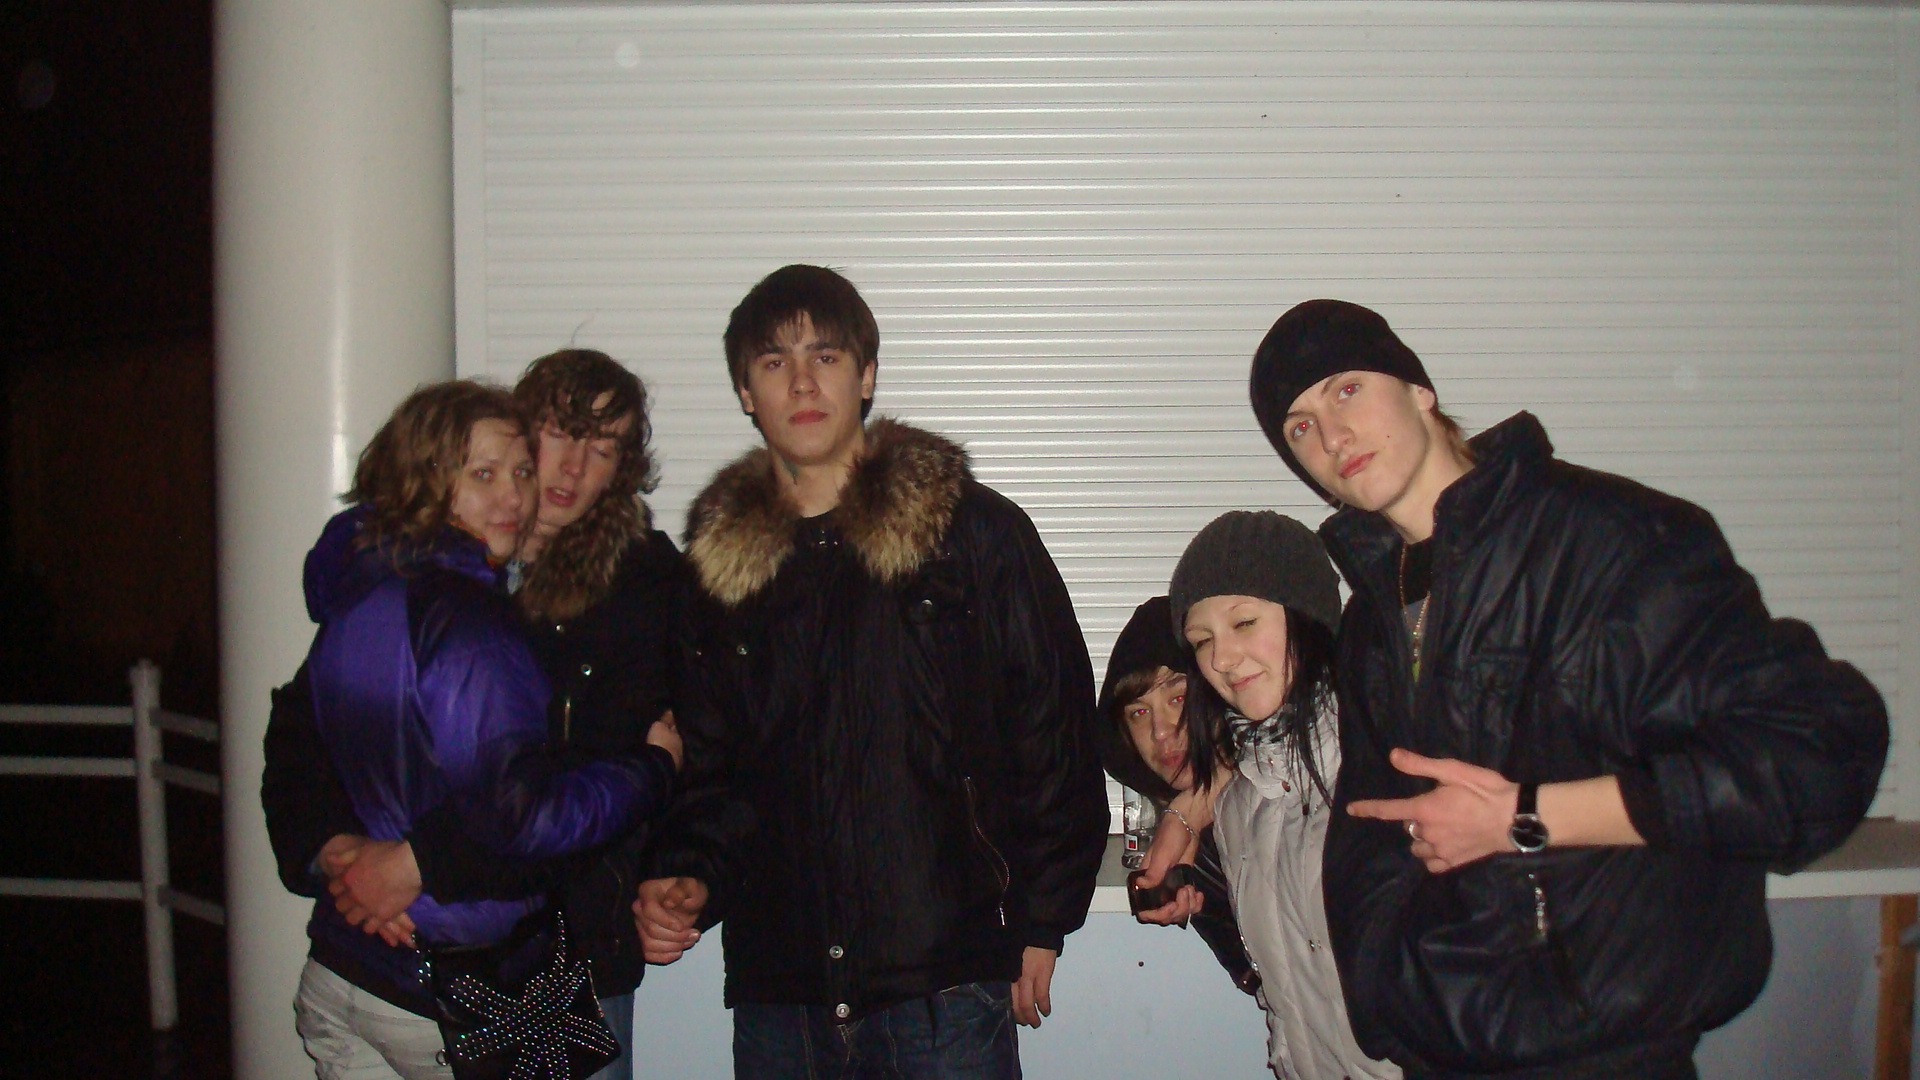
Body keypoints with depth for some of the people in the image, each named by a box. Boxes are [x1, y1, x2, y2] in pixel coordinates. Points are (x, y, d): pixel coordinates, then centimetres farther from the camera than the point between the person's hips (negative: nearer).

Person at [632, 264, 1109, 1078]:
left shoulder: (976, 531, 0)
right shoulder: (716, 562, 9)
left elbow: (1055, 728, 0)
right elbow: (707, 761, 15)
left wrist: (1039, 923, -1)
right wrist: (687, 877, -2)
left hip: (945, 982, -3)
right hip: (776, 988, 3)